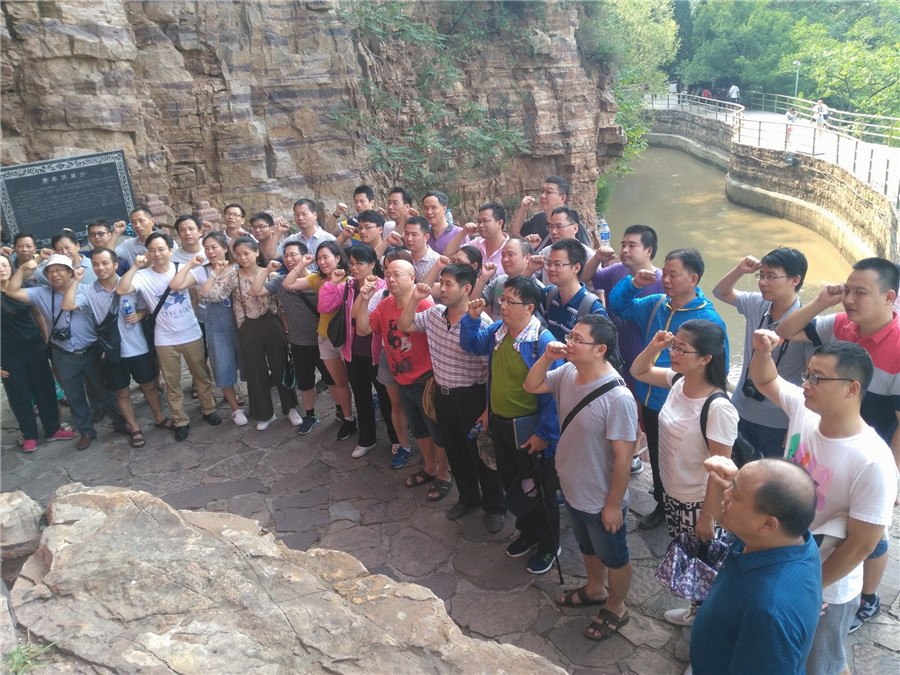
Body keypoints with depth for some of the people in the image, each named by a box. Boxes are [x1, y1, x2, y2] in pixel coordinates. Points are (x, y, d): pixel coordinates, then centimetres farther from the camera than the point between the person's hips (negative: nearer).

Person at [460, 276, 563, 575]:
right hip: (499, 424, 7)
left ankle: (549, 546, 34)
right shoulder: (498, 330, -3)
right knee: (511, 483, 23)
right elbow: (470, 344, 15)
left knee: (540, 491, 12)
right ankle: (528, 532, 47)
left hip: (528, 431, -7)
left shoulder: (543, 341, -25)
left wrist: (544, 434, -20)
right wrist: (472, 318, -4)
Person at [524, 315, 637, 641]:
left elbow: (623, 458, -26)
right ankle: (595, 589, 57)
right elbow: (530, 386, 3)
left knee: (613, 557, 21)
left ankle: (616, 609, 46)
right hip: (572, 490, 7)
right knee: (588, 547, 32)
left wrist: (613, 505, -17)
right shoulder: (567, 373, -11)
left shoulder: (618, 398, -33)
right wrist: (546, 357, -15)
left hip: (602, 501, -7)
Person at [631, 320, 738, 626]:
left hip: (698, 502, -7)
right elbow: (638, 372, 9)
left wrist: (707, 516, -15)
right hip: (671, 491, 7)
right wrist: (654, 347, -11)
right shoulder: (678, 381, -9)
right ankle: (695, 609, 51)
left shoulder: (718, 408, -30)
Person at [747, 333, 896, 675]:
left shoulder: (872, 463, -32)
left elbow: (861, 544, -24)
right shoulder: (804, 409, -15)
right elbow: (765, 380, 5)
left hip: (827, 589, -5)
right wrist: (762, 351, -17)